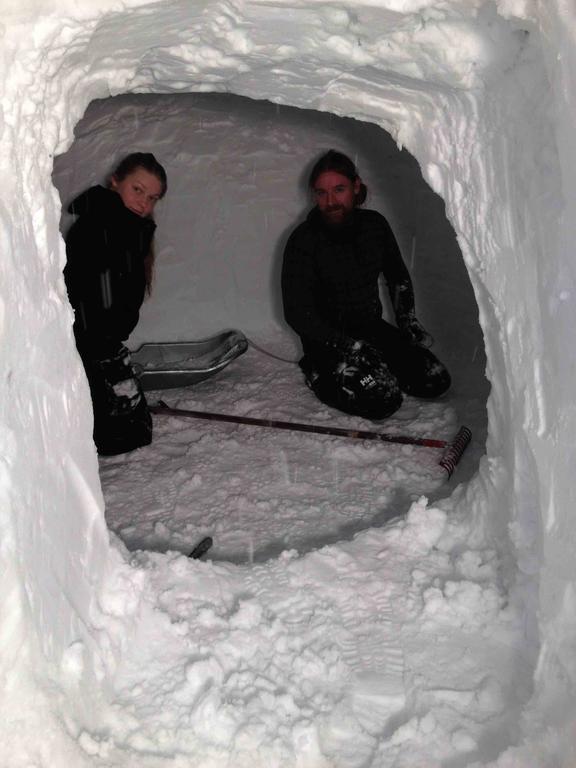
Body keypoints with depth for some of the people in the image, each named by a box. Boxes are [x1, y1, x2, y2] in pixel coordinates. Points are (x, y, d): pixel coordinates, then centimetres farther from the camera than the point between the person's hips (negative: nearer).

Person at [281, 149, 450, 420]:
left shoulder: (375, 225, -1)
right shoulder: (303, 240, -17)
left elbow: (398, 276, 17)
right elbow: (297, 313, -19)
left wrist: (409, 321, 5)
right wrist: (349, 346, -25)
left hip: (372, 327, 6)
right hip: (328, 340, -5)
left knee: (436, 381, -6)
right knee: (383, 399, -25)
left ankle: (375, 367, 14)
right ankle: (319, 375, -2)